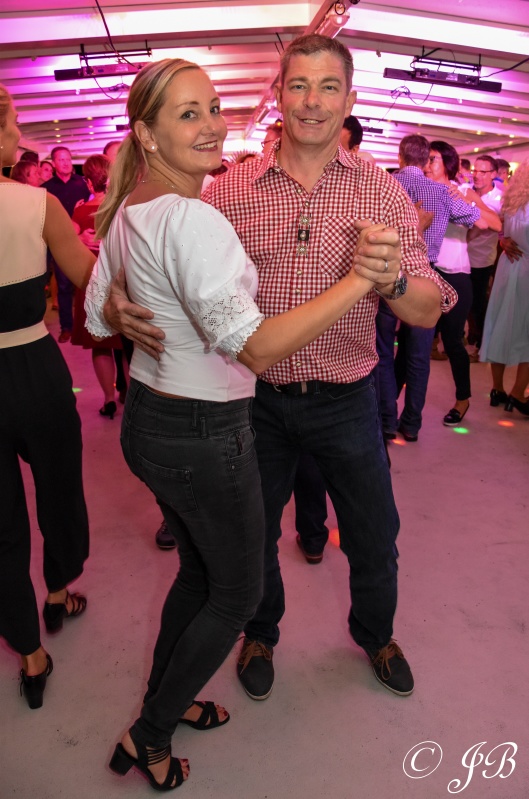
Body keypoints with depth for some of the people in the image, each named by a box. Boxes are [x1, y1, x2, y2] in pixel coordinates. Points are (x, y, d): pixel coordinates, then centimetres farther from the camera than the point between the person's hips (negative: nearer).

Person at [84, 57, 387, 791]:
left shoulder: (126, 212, 5)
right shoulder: (193, 218, -24)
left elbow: (99, 321, 14)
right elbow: (258, 348, -32)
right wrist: (357, 281, -29)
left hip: (146, 420, 9)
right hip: (204, 436, -9)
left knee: (199, 572, 27)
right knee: (239, 594, 14)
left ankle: (164, 700, 47)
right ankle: (149, 738, 30)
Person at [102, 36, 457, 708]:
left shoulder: (383, 191, -5)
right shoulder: (230, 190, -5)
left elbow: (428, 311, -9)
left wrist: (394, 279, -32)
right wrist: (118, 301, -24)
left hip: (345, 400, 1)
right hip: (256, 396, 0)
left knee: (374, 540, 17)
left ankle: (374, 634, 50)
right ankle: (260, 633, 50)